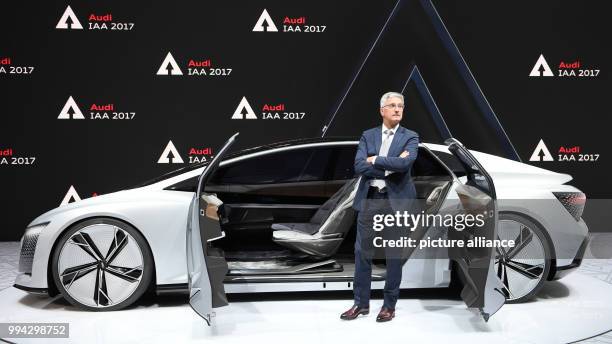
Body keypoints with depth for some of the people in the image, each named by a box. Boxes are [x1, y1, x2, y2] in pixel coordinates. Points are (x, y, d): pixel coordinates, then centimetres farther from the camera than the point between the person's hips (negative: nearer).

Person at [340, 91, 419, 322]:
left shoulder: (410, 137, 2)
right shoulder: (368, 136, 8)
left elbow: (405, 163, -18)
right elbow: (359, 166, -6)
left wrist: (375, 160, -9)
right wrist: (390, 165, -14)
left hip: (396, 201, -2)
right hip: (369, 199, 2)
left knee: (394, 255, 4)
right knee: (362, 252, 6)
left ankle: (390, 305, 16)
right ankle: (361, 303, 17)